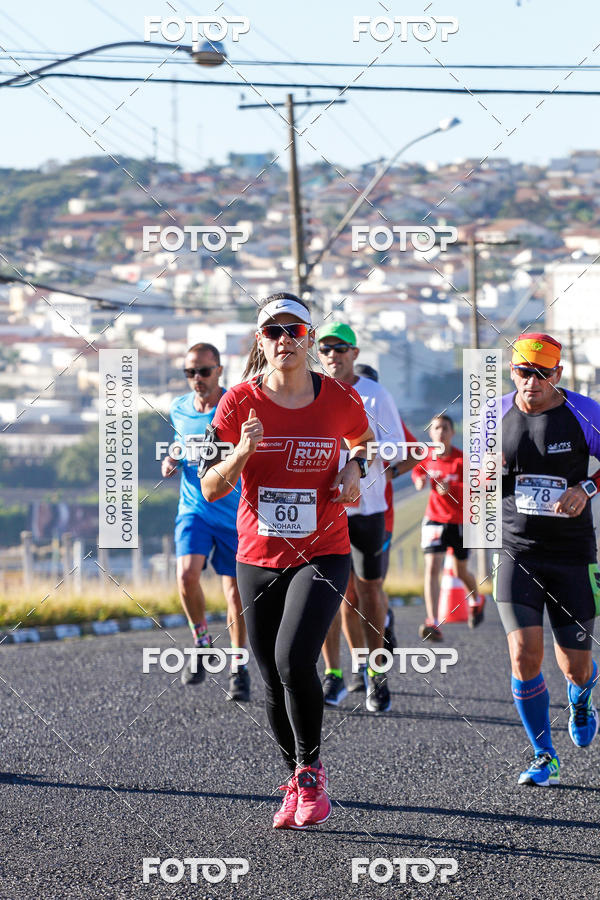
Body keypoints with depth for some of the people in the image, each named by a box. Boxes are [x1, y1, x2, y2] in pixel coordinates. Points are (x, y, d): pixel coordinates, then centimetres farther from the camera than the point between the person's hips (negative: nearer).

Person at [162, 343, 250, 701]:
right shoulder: (179, 409, 5)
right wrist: (171, 463, 4)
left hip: (234, 513, -2)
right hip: (193, 508, 2)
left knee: (236, 591, 2)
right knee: (187, 575, -21)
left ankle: (239, 668, 19)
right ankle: (202, 640, 4)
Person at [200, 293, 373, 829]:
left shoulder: (339, 399, -3)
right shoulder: (240, 401, -3)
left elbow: (364, 440, 21)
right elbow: (211, 489, -3)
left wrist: (355, 468, -1)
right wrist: (241, 453, -22)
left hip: (323, 554, -2)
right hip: (258, 558, 2)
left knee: (293, 659, -22)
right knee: (274, 683, 6)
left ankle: (311, 774, -3)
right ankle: (299, 785, 25)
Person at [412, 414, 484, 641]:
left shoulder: (461, 459, -12)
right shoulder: (427, 456, -2)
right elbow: (417, 471, 19)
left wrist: (451, 488, -34)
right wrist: (419, 480, -5)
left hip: (460, 521, -2)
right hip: (434, 519, 2)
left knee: (461, 571, 14)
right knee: (432, 567, -16)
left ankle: (477, 600, 50)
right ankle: (433, 624, -24)